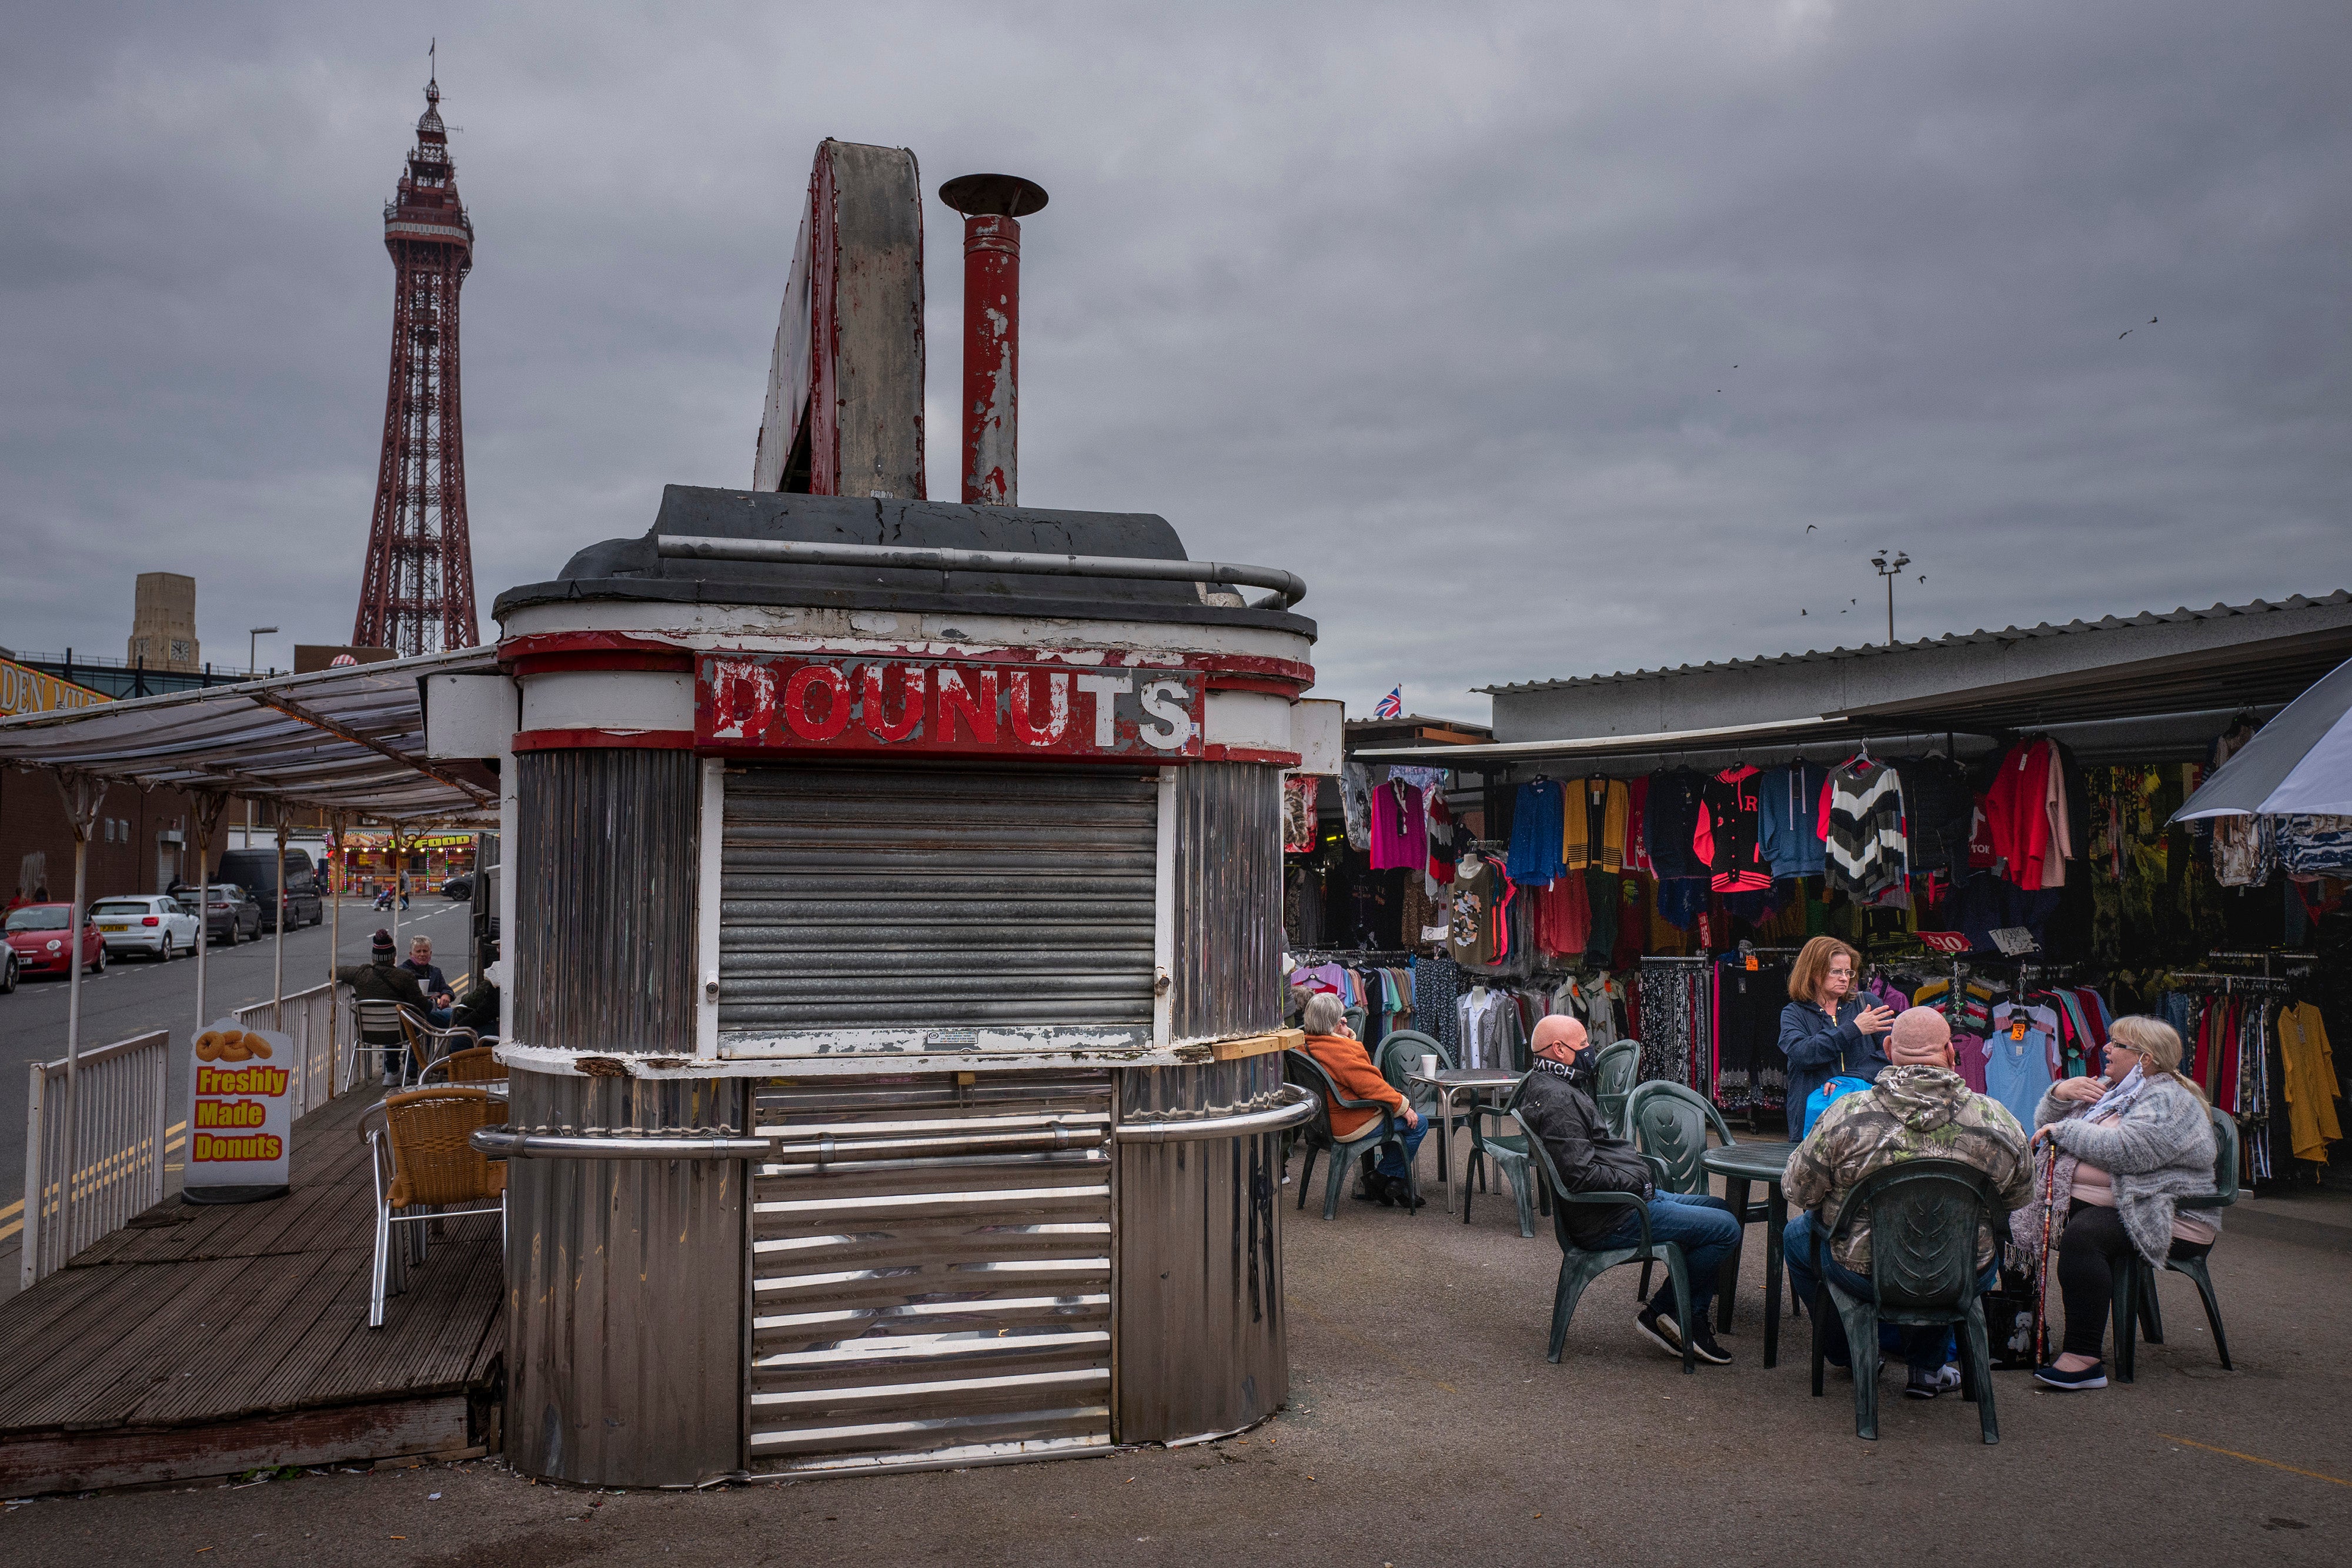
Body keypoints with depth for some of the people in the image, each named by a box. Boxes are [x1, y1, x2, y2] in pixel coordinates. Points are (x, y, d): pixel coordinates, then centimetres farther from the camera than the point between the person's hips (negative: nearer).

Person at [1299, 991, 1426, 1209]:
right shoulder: (1339, 1050, -27)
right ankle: (1382, 1178, 10)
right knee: (1417, 1123, 1)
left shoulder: (1305, 1044, 2)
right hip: (1350, 1124, -10)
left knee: (1394, 1112, 30)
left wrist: (1347, 1035, 3)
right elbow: (1370, 1085, -23)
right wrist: (1402, 1105, -11)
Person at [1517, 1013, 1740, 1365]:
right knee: (1725, 1229, -14)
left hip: (1629, 1196, 12)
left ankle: (1691, 1318, 14)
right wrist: (1637, 1183, -15)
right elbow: (1581, 1175, -27)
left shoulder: (1547, 1087, 15)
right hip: (1610, 1221, -12)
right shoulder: (1556, 1099, -21)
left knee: (1719, 1208, 19)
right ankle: (1661, 1312, 0)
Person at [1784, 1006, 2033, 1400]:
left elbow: (1797, 1190, -7)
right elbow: (2018, 1196, 5)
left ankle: (1851, 1354, 41)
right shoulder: (1997, 1119, -13)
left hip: (1862, 1275, -2)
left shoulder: (1846, 1114, -18)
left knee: (1796, 1234, 29)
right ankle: (1929, 1366, 36)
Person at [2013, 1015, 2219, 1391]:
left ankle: (2084, 1359, -36)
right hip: (2095, 1204, 9)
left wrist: (2064, 1130, -13)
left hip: (2167, 1217, -9)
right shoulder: (2111, 1090, 20)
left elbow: (2123, 1151, -26)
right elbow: (2046, 1127, 22)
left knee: (2082, 1236, -36)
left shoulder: (2168, 1100, -10)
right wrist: (2060, 1095, 2)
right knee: (2015, 1214, -9)